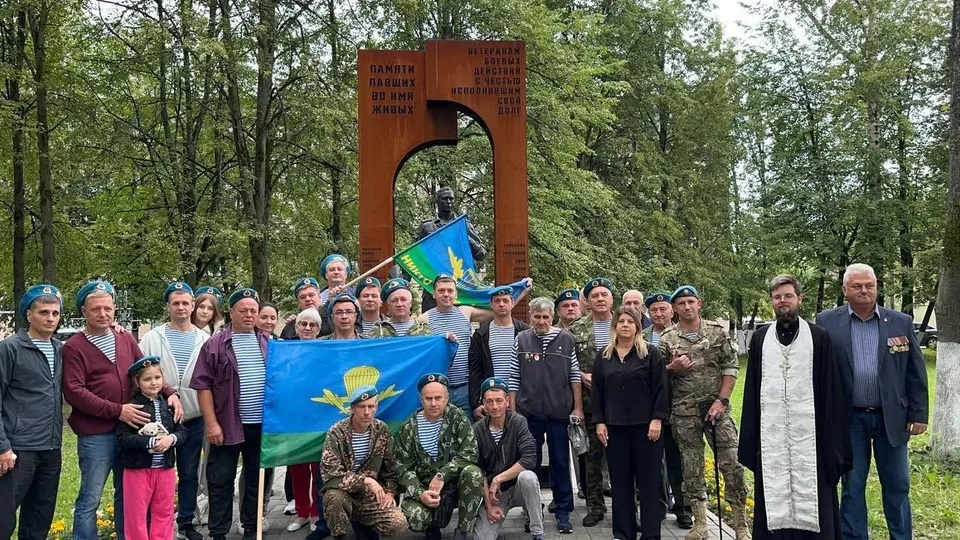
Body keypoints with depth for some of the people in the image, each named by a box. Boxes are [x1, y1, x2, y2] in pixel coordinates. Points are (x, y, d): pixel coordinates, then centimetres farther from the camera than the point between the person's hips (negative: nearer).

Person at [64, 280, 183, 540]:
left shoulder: (127, 339, 10)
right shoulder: (74, 347, -6)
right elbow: (74, 392, -14)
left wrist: (170, 393, -2)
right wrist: (116, 410, -18)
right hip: (96, 434, -5)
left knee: (127, 494, 16)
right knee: (90, 499, 4)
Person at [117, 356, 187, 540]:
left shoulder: (168, 405, 5)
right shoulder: (132, 407, -10)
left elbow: (182, 431, 5)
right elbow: (123, 437, -15)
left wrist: (171, 439, -16)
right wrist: (150, 442, -23)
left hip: (165, 469, 4)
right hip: (138, 469, -4)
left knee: (164, 512, 13)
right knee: (137, 514, 5)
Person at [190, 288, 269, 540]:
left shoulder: (268, 343, 8)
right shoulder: (214, 345, -2)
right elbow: (203, 385, -5)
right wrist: (212, 423, -11)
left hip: (262, 424, 3)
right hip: (227, 425, -3)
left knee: (257, 479, 11)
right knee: (221, 481, 4)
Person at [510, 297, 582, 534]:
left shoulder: (566, 339, -1)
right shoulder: (521, 340, 2)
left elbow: (574, 375, 3)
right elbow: (514, 378, 4)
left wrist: (578, 407, 1)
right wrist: (512, 409, 2)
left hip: (559, 411, -1)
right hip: (529, 411, 1)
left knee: (560, 461, 7)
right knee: (530, 461, 10)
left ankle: (563, 511, 18)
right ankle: (531, 510, 22)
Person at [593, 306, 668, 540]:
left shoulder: (651, 354, 0)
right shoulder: (604, 356, 10)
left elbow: (660, 388, -4)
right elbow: (597, 391, 9)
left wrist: (657, 419, -11)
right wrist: (599, 421, 3)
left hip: (645, 424, -3)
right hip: (615, 426, 3)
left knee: (648, 479, 2)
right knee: (620, 480, 7)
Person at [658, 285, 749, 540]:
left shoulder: (717, 331, 0)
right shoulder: (666, 338, 1)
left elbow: (731, 366, -1)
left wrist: (722, 400, -8)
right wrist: (673, 368, -13)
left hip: (716, 407, -1)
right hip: (684, 412, 1)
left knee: (732, 464, -2)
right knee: (691, 468, 7)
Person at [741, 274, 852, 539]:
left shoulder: (819, 337, 1)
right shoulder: (760, 338, 8)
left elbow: (832, 390, 0)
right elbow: (751, 391, 10)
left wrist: (833, 441, -4)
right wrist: (749, 442, 6)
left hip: (808, 434, -2)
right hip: (770, 436, 2)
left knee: (811, 503, 2)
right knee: (774, 502, 6)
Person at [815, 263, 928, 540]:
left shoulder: (901, 322, 2)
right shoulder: (827, 322, -3)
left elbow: (916, 373, 5)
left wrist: (919, 414, 1)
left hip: (892, 417, 1)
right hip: (849, 419, -1)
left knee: (898, 485, 11)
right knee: (852, 487, 8)